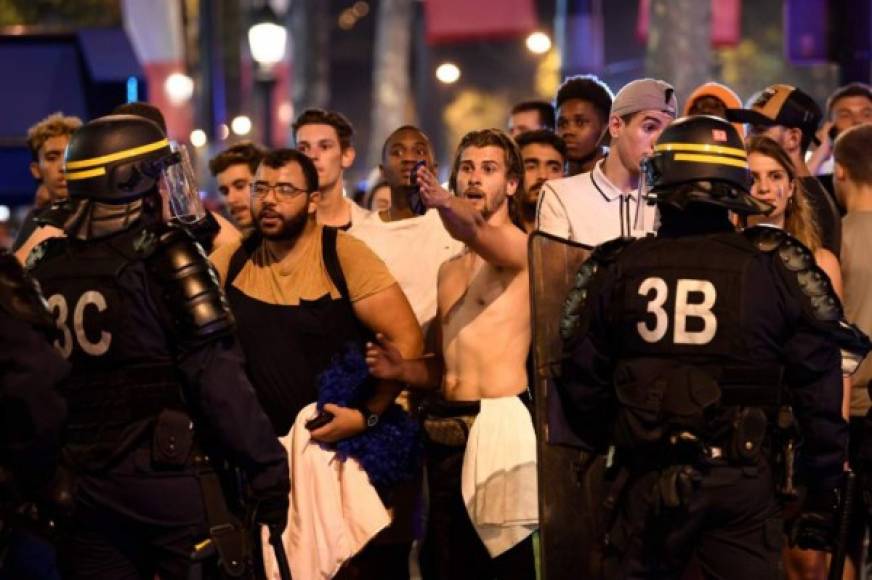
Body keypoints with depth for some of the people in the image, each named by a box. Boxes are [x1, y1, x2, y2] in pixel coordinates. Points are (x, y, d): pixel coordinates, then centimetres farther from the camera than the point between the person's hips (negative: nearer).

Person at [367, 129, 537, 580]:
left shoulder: (518, 246, -2)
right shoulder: (450, 270, 20)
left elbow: (476, 230, -27)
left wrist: (445, 204, -49)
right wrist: (401, 369, 5)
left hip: (500, 423, -7)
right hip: (447, 431, 8)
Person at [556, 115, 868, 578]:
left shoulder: (615, 269, -3)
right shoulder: (779, 267, -6)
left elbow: (579, 379, 3)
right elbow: (821, 389, -4)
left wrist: (607, 443, 22)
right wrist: (823, 499, 5)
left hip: (647, 483, 1)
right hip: (744, 486, -1)